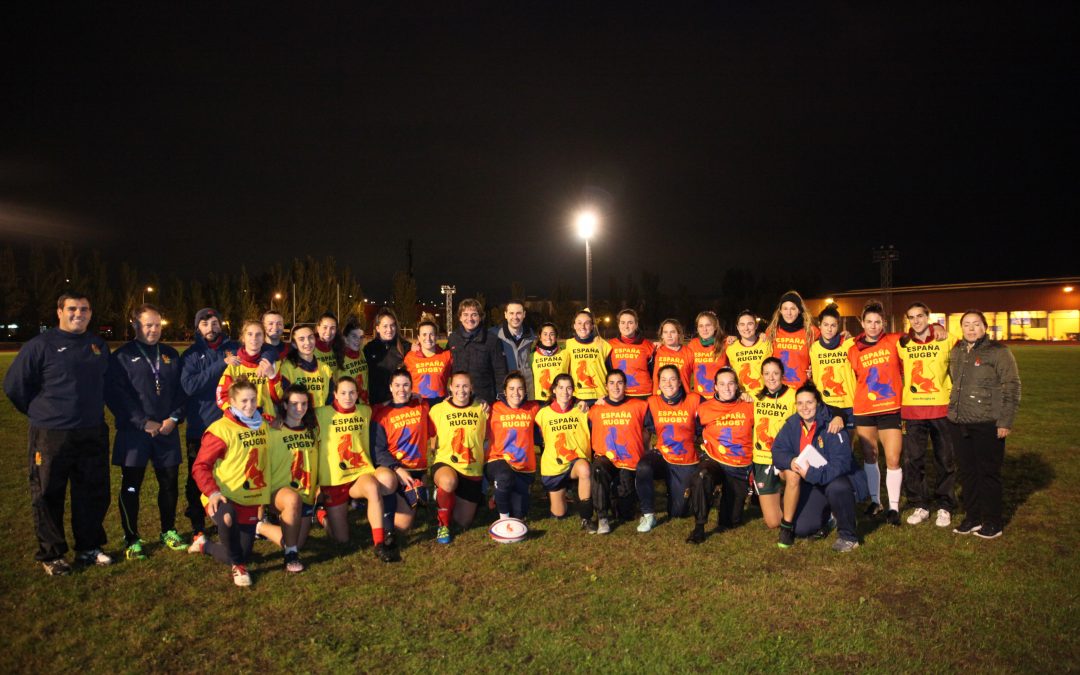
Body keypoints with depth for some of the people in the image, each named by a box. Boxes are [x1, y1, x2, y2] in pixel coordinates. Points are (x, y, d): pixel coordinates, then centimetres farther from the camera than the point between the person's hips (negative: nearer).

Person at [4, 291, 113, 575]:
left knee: (94, 493, 10)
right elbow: (14, 385, -2)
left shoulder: (99, 345, 8)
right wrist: (41, 412, 5)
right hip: (51, 435, -4)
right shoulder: (41, 345, -7)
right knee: (49, 496, 5)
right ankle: (50, 555, 19)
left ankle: (89, 548, 25)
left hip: (93, 434, 4)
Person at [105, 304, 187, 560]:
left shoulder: (171, 355, 12)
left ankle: (168, 531, 26)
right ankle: (131, 539, 16)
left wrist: (174, 418, -5)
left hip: (167, 431, 3)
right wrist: (144, 423, -14)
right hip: (134, 433, -3)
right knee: (130, 487, 3)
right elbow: (116, 395, -8)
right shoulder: (122, 356, 0)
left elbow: (181, 389, 11)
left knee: (170, 482, 9)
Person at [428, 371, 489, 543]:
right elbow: (431, 443, -1)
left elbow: (487, 440, 9)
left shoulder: (481, 408, 2)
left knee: (463, 522, 5)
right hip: (446, 463, -2)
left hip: (473, 470, 2)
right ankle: (443, 526, -14)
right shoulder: (438, 409, -3)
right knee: (448, 481, -40)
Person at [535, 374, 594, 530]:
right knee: (558, 514, 7)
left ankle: (586, 518, -23)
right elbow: (538, 439, 9)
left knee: (584, 469, -39)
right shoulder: (544, 413, -1)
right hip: (553, 466, 1)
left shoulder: (581, 410, 0)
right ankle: (561, 493, 43)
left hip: (577, 461, -1)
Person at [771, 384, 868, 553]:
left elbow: (841, 464, -30)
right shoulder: (792, 424, -6)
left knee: (836, 488, -40)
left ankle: (848, 537, -16)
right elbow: (778, 450, -6)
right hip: (812, 485, 5)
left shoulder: (831, 426, -24)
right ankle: (824, 516, 28)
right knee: (800, 529, -7)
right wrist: (791, 461, -28)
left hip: (840, 479, -4)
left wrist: (812, 473, -42)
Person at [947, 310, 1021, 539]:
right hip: (959, 423, 5)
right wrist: (952, 413, 16)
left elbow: (1012, 387, -8)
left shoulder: (998, 351, -6)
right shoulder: (955, 352, 10)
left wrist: (1005, 421, -11)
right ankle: (972, 517, 24)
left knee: (989, 472, 3)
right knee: (966, 471, 11)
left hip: (987, 424, -5)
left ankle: (992, 522, 16)